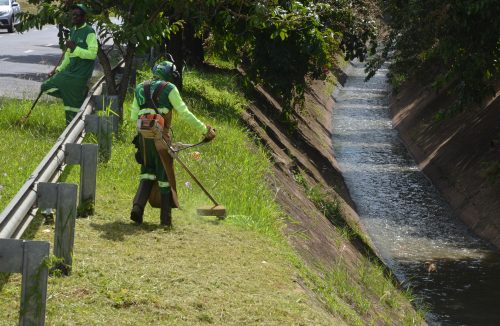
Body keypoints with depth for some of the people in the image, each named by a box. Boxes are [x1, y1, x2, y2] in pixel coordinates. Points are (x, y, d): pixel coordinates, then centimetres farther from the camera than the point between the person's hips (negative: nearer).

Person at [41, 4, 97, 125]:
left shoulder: (89, 32, -12)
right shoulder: (73, 31, 14)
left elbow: (93, 54, -21)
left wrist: (75, 48, -25)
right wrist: (58, 70, 19)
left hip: (81, 74, -9)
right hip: (69, 71, 9)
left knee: (74, 106, -6)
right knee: (46, 87, 4)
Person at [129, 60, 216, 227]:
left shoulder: (140, 88, 16)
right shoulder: (169, 88, 0)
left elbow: (133, 116, 15)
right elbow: (184, 113, -5)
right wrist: (204, 129, -1)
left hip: (143, 136, 4)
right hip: (161, 136, -4)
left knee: (147, 172, 15)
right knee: (165, 175, 5)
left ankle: (138, 206, -7)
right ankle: (166, 218, 7)